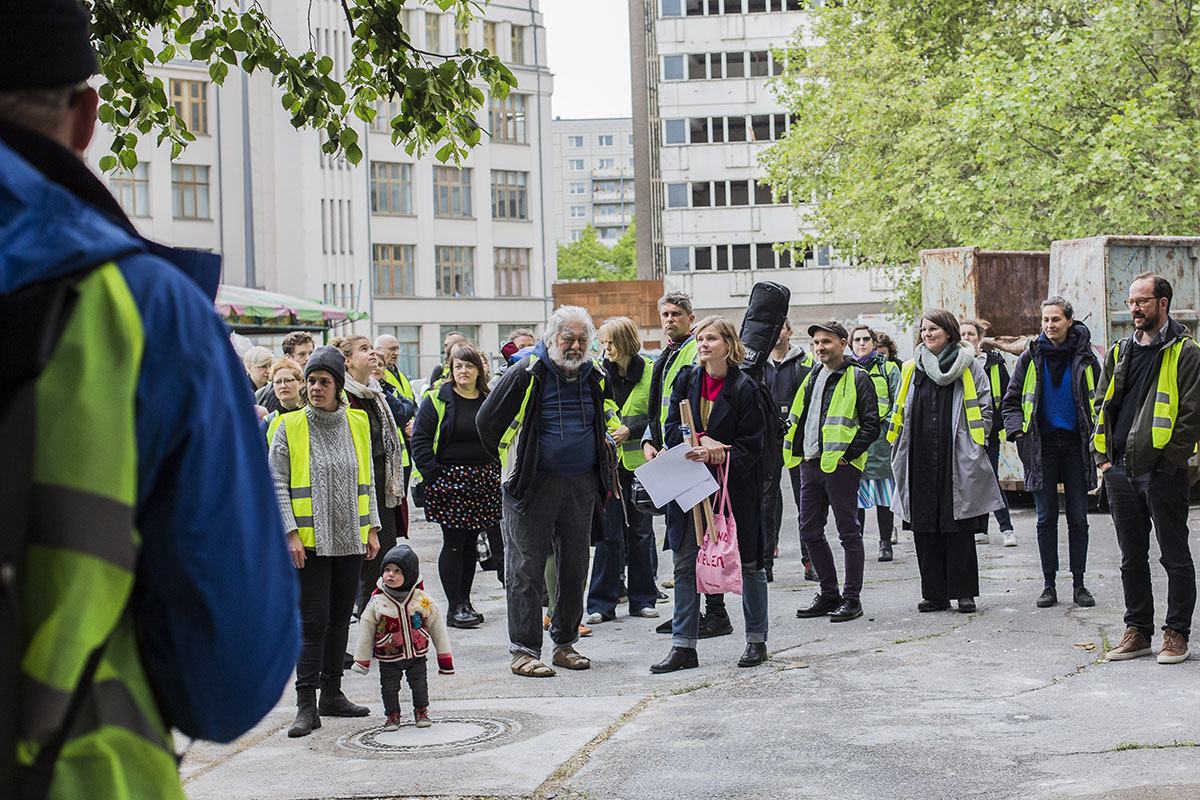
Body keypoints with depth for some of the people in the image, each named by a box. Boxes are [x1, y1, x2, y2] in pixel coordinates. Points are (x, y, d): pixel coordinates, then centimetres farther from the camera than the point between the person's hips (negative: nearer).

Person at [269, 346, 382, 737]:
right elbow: (277, 485, -5)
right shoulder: (290, 427, -4)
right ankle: (306, 705, -5)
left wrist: (372, 529, 10)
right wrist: (290, 533, -12)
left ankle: (331, 693, 22)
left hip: (350, 538, 4)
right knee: (313, 620, -8)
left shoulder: (357, 423, 7)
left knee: (340, 616, 11)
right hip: (309, 540, -4)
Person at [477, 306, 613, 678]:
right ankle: (524, 650, 2)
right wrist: (510, 462, 6)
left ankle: (565, 643, 22)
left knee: (575, 566, 10)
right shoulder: (526, 373, -10)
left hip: (581, 485, 5)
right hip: (535, 485, -5)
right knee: (527, 568, -3)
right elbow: (487, 420, -3)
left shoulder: (594, 377, 6)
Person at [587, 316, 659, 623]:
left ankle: (642, 599, 18)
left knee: (641, 530, 8)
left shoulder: (650, 372, -1)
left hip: (640, 461, 0)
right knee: (609, 533, -2)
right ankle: (602, 604, 3)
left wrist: (630, 430, -13)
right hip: (608, 462, 0)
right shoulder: (599, 372, 3)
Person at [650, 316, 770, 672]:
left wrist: (720, 456, -24)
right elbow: (672, 430, 2)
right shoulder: (686, 380, 4)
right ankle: (683, 646, 7)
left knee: (748, 563, 7)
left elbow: (751, 444, -9)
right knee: (685, 563, 1)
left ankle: (757, 640, 20)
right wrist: (702, 440, -17)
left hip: (736, 484, -4)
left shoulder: (744, 387, -8)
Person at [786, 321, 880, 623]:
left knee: (849, 531, -1)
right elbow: (799, 418, 26)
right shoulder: (812, 377, 16)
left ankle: (852, 598, 6)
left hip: (841, 466, -8)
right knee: (810, 531, 9)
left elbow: (871, 425, -10)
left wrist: (847, 454, -15)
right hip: (810, 464, 8)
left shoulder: (857, 378, -5)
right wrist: (800, 452, 12)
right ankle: (829, 594, 20)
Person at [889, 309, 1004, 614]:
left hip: (957, 460, -3)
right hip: (921, 460, 4)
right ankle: (934, 594, 10)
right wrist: (901, 450, 11)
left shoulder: (968, 366, 4)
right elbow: (900, 413, 19)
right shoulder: (912, 368, 14)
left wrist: (974, 447, -3)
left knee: (959, 528, -1)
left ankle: (964, 593, 7)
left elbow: (984, 408, 4)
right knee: (925, 528, 3)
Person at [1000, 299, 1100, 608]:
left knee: (1078, 518, 2)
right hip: (1041, 445, 0)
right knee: (1046, 518, 2)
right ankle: (1049, 585, 7)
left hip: (1075, 444, 0)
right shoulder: (1030, 358, 4)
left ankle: (1079, 584, 9)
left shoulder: (1085, 359, 4)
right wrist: (1017, 430, -9)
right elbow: (1011, 402, 9)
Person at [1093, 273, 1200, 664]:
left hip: (1162, 470, -6)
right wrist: (1103, 455, 8)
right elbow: (1101, 405, 19)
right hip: (1121, 470, 6)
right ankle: (1138, 632, 19)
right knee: (1132, 558, 11)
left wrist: (1168, 460, -13)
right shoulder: (1119, 352, 15)